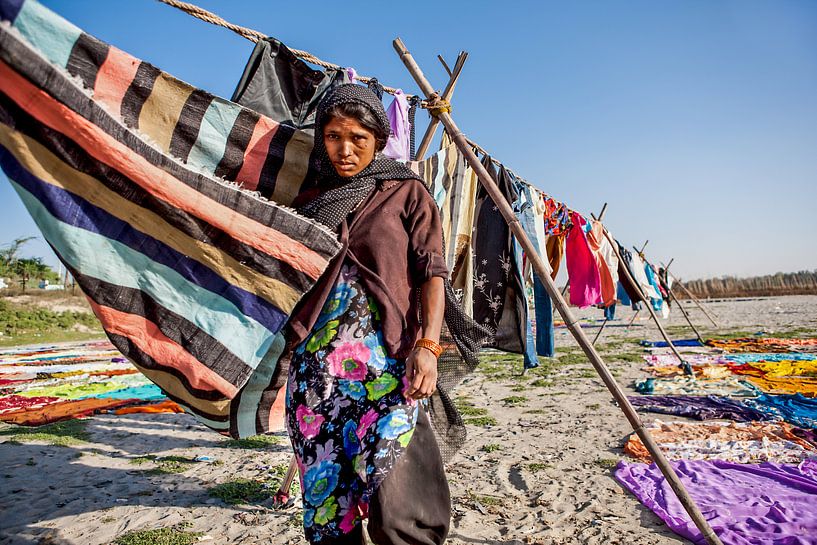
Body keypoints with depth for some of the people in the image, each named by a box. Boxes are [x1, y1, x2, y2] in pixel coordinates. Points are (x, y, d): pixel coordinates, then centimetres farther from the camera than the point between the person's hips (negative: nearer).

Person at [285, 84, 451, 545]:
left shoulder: (406, 192, 5)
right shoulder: (309, 199, 14)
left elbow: (431, 273, -1)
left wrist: (428, 345, -14)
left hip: (387, 360, -3)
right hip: (315, 364, 4)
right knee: (326, 497, 10)